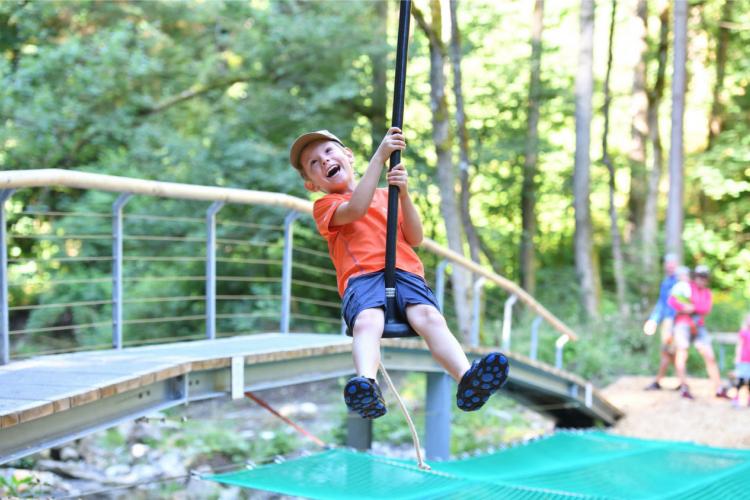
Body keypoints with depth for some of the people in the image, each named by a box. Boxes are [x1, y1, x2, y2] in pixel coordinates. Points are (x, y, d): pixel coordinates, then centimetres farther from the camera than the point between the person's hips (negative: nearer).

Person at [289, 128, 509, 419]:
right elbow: (356, 209, -5)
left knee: (428, 317, -29)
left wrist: (403, 194, 3)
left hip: (405, 272, 2)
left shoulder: (386, 196, 31)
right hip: (361, 277, -2)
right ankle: (367, 386, -63)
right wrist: (380, 156, -6)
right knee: (367, 322, -36)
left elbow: (415, 239, 18)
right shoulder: (325, 206, 19)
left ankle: (467, 381, -51)